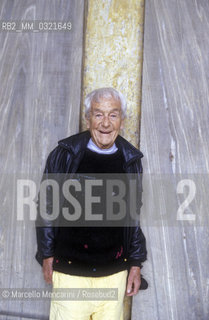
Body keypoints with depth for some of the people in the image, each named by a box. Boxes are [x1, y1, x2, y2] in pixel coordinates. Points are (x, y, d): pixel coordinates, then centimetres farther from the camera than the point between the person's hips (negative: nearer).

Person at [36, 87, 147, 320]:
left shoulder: (131, 160, 5)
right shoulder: (64, 154, -4)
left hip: (114, 273, 3)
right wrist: (47, 255, 2)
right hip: (70, 271, -2)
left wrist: (136, 264, 11)